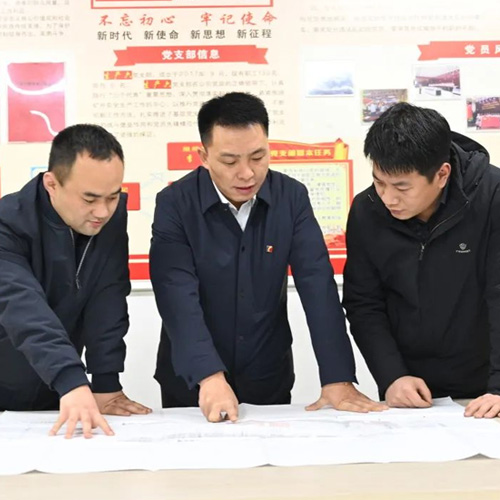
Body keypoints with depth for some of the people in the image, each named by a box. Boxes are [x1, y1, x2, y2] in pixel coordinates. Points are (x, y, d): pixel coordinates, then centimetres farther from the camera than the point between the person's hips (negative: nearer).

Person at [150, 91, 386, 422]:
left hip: (269, 380, 2)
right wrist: (209, 377, -35)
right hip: (191, 383, -2)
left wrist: (338, 379, -23)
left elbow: (318, 286, -14)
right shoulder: (175, 204, -14)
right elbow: (178, 296, -22)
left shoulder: (292, 197, -7)